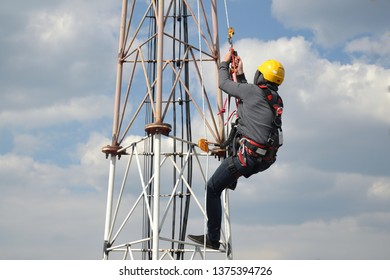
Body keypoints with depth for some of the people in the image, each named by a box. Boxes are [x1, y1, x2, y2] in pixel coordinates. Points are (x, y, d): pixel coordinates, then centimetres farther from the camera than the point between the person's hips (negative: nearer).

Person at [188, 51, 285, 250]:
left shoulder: (253, 90, -9)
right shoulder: (276, 100, 13)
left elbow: (224, 84, 5)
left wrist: (224, 63, 21)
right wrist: (240, 73, 31)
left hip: (247, 155, -8)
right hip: (265, 159, 8)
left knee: (212, 188, 1)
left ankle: (213, 238, 0)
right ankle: (232, 180, 44)